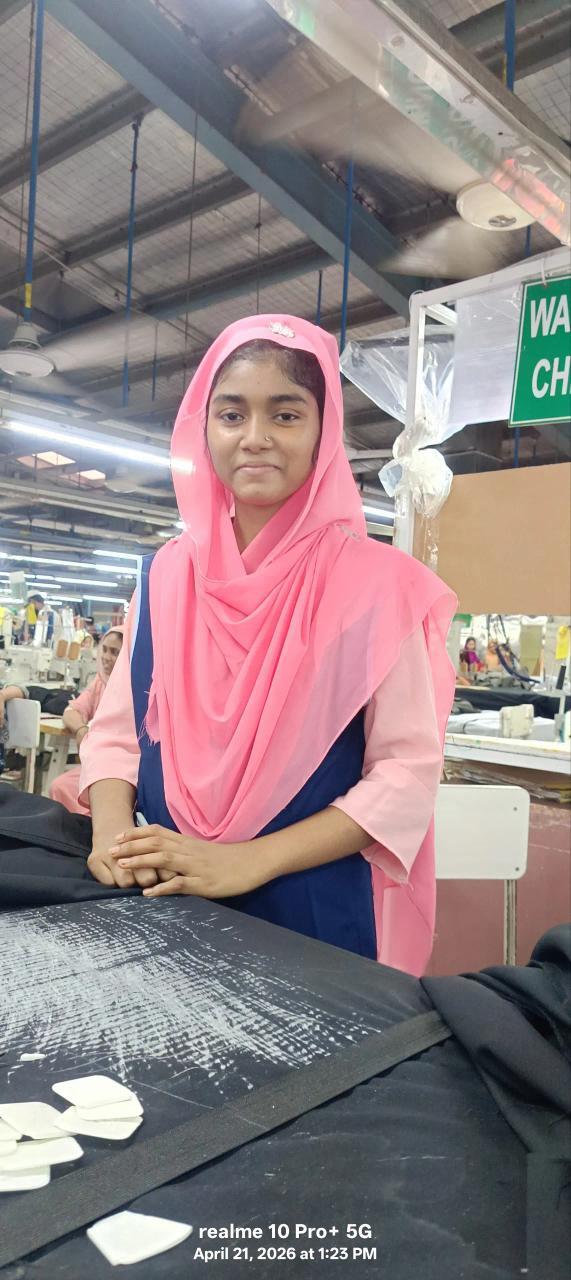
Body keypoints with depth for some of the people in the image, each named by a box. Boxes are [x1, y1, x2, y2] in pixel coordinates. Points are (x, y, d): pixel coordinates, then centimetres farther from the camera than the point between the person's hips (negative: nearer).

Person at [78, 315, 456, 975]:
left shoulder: (374, 582, -10)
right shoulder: (165, 576, 2)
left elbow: (408, 770, -13)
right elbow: (116, 730, 6)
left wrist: (246, 862, -21)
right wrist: (113, 832, -14)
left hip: (314, 912, -3)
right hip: (163, 904, 4)